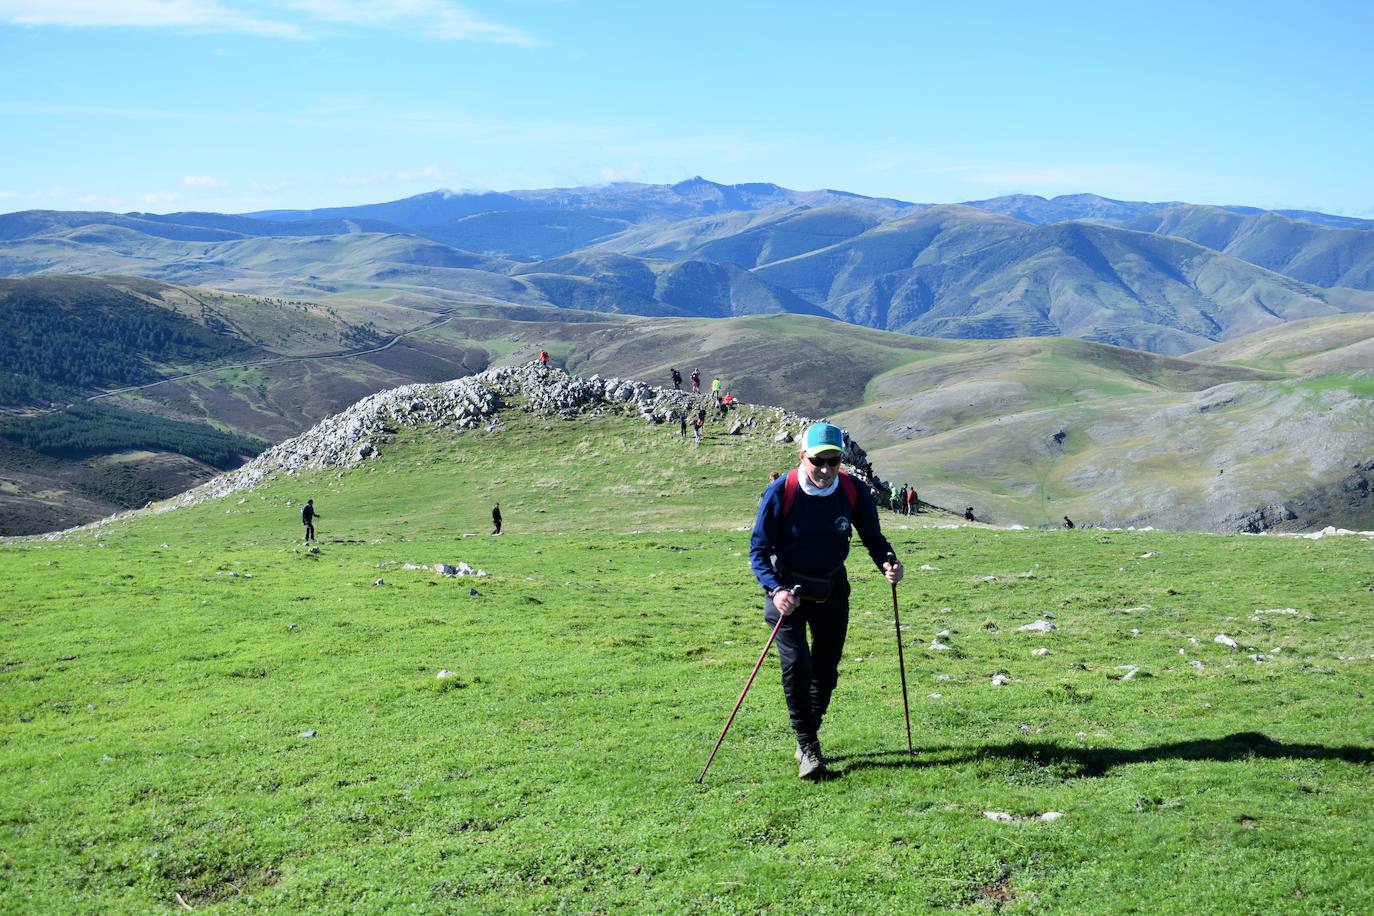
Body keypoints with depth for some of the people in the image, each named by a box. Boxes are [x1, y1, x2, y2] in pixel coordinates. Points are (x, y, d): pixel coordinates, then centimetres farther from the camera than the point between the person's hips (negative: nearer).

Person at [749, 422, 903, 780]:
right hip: (787, 591, -3)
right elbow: (758, 549, -16)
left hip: (832, 589, 3)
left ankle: (808, 737, 29)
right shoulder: (780, 492, -21)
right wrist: (775, 590, -32)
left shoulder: (854, 492, -13)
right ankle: (807, 747, -4)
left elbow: (873, 536, -1)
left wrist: (887, 562, -23)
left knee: (826, 670, 10)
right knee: (796, 665, -15)